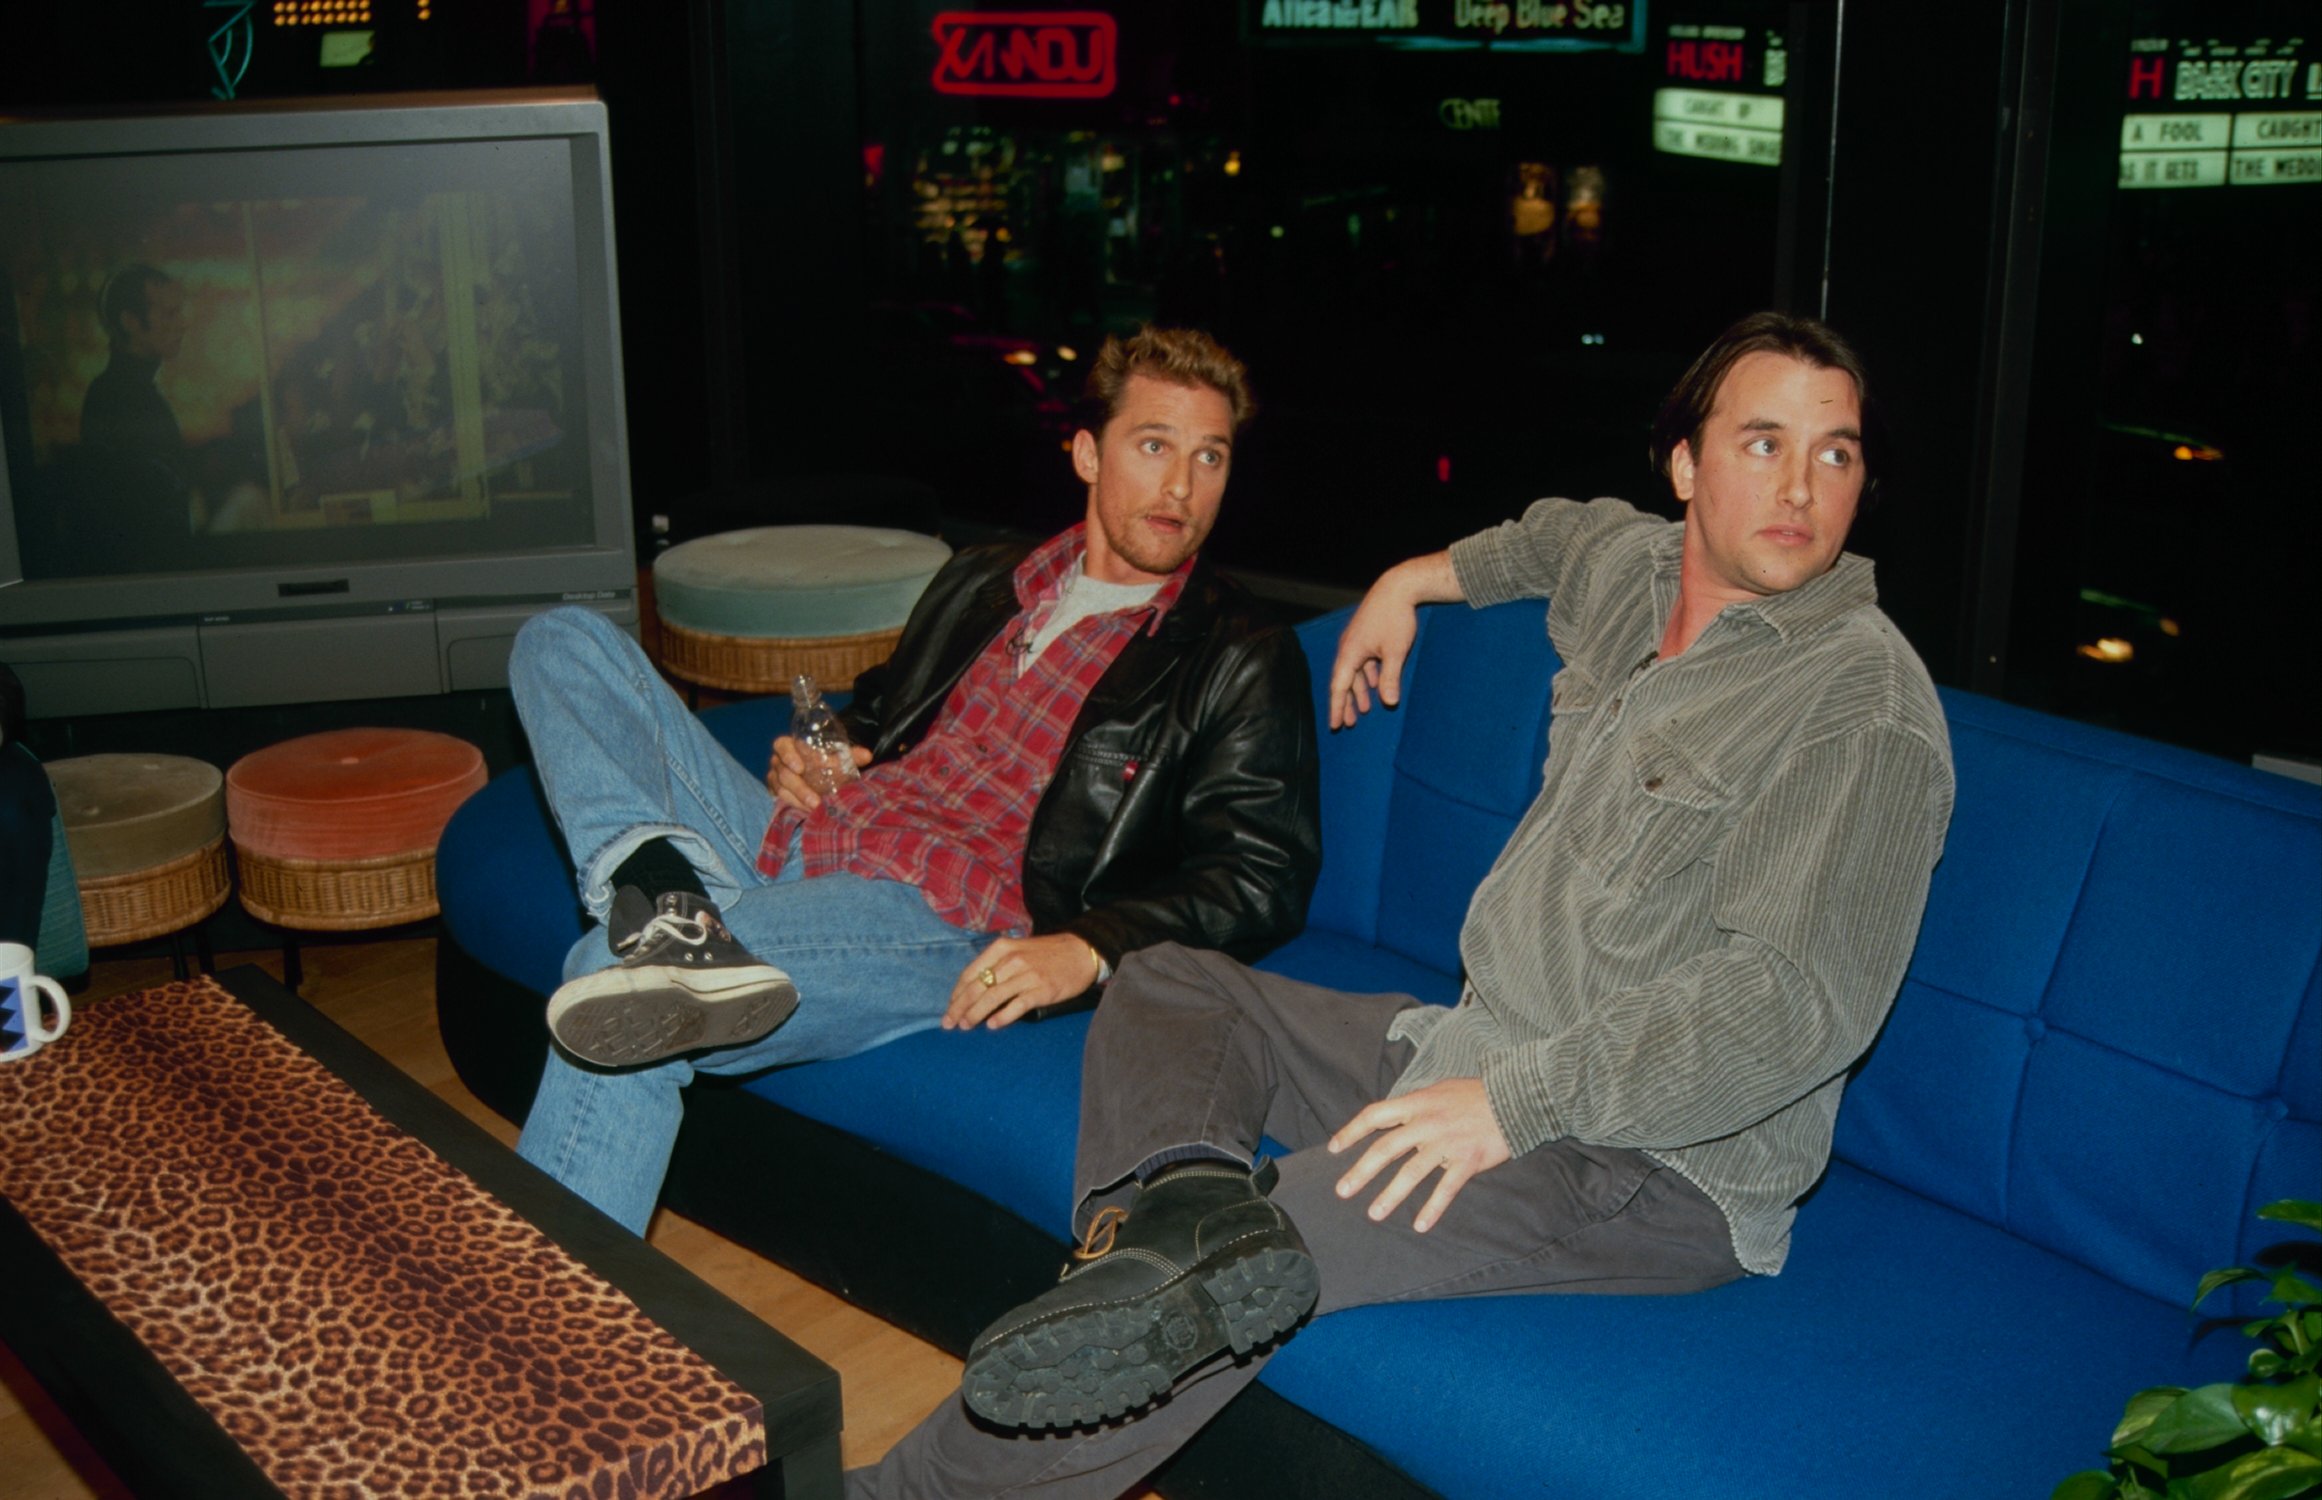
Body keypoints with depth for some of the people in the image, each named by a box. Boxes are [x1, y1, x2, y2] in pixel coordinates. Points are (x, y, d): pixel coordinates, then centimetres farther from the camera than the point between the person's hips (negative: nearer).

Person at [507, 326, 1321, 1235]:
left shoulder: (1242, 664, 3)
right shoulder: (984, 581, 22)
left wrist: (1089, 949, -22)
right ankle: (672, 905, -30)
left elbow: (1262, 879, -5)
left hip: (948, 924, -7)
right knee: (565, 644, -7)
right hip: (795, 843, 8)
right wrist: (809, 761, 9)